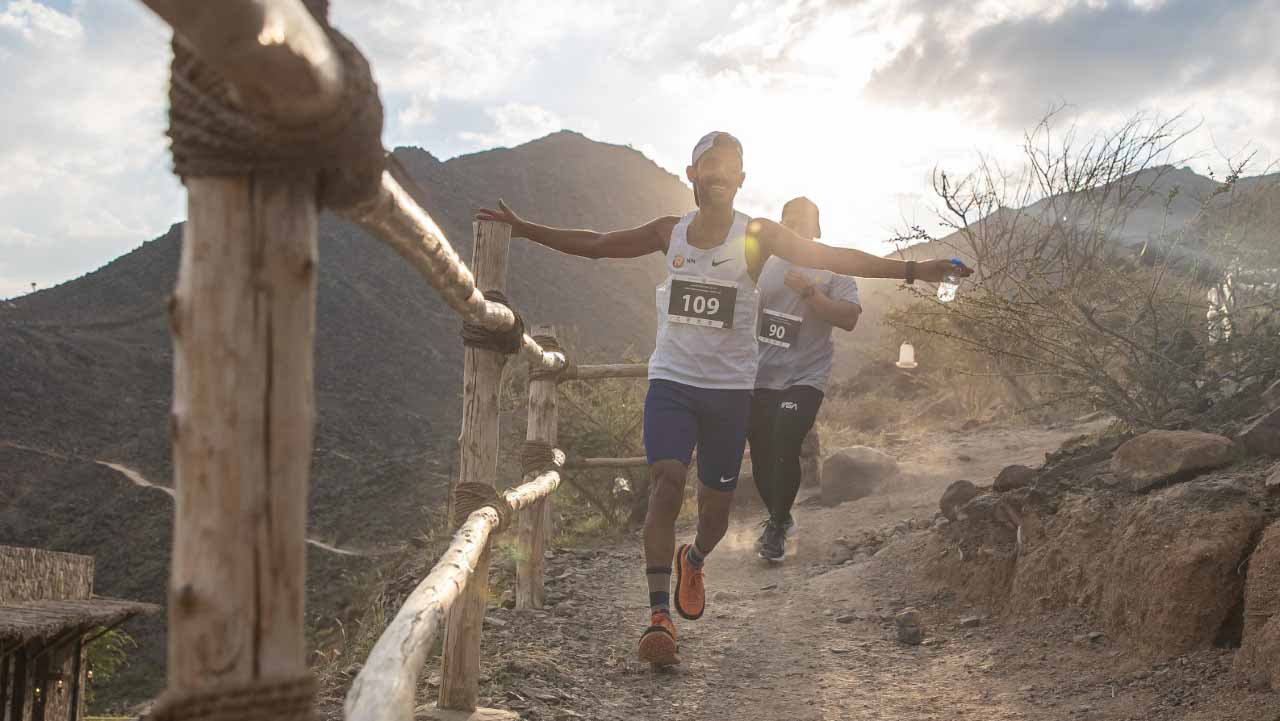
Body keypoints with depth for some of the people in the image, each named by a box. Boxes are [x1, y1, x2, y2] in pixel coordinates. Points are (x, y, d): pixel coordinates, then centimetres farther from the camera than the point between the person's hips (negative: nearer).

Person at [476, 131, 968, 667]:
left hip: (730, 388, 0)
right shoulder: (670, 232, 5)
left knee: (717, 505, 7)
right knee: (666, 481, -21)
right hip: (671, 380, 1)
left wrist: (912, 270, -16)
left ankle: (693, 560, 43)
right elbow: (593, 245, 14)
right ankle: (659, 614, -22)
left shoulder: (757, 235, -2)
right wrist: (521, 228, 12)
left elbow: (834, 257, -8)